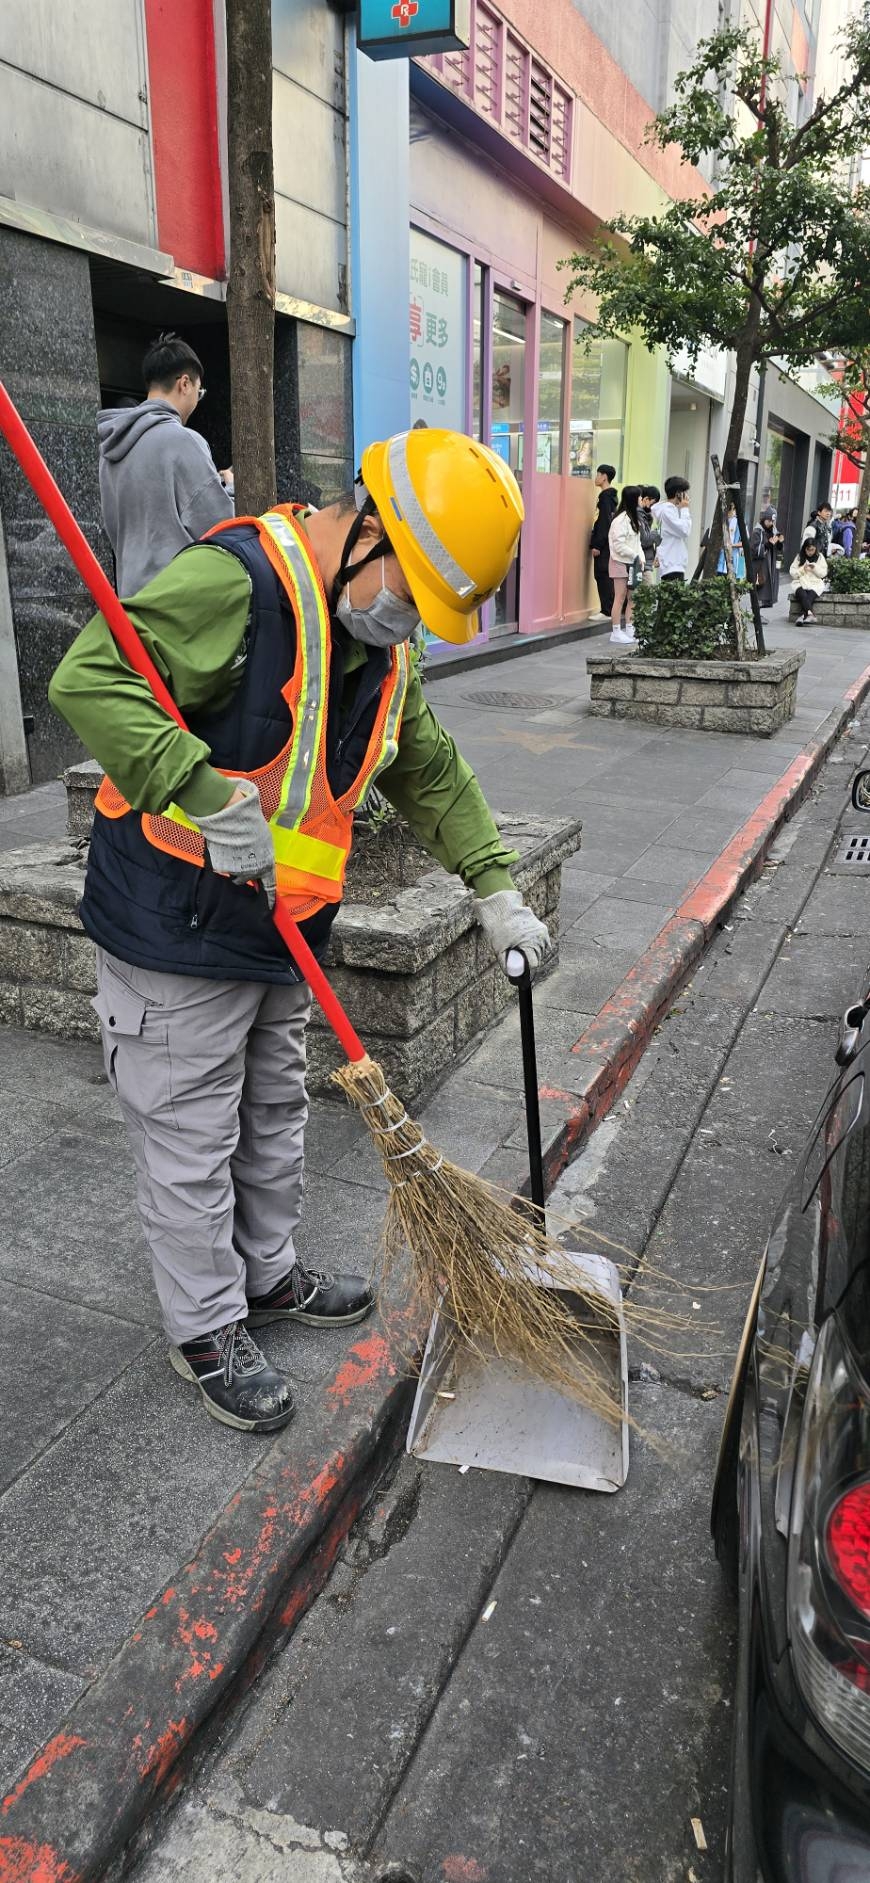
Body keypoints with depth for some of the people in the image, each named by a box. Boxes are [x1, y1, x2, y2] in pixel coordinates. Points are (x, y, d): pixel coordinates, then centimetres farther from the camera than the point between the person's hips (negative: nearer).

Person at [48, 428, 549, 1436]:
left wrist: (494, 888, 10)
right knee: (191, 1142, 7)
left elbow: (432, 774, 16)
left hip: (276, 934, 9)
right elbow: (92, 679, -31)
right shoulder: (236, 580, -21)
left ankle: (267, 1272, 45)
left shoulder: (380, 646, 8)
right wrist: (207, 796, -37)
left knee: (274, 1115, 22)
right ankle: (207, 1330, 27)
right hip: (176, 934, -8)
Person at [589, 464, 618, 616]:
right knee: (606, 576, 12)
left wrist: (597, 545, -20)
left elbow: (604, 522, -19)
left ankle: (607, 610, -8)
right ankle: (610, 609, 15)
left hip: (603, 543, -9)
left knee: (602, 575, -8)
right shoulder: (612, 496, 16)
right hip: (608, 542, 9)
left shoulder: (605, 497, -13)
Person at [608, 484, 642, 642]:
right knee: (620, 597, -5)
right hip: (620, 562, -9)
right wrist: (635, 555, -16)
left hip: (632, 562, 9)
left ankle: (629, 629, 14)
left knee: (632, 597, 8)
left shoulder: (632, 518, 14)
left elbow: (636, 542, 15)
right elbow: (618, 544, -19)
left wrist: (640, 557, 3)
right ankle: (616, 632, -1)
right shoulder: (621, 519, -15)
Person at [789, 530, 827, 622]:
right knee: (802, 593, -36)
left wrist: (815, 568, -10)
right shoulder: (799, 557, 11)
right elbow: (792, 573, 6)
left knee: (811, 594, -34)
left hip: (815, 583, 0)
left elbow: (823, 573, 8)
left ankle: (802, 616, -44)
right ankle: (809, 613, -55)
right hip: (800, 582, 0)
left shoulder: (820, 557, 12)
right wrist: (802, 569, -10)